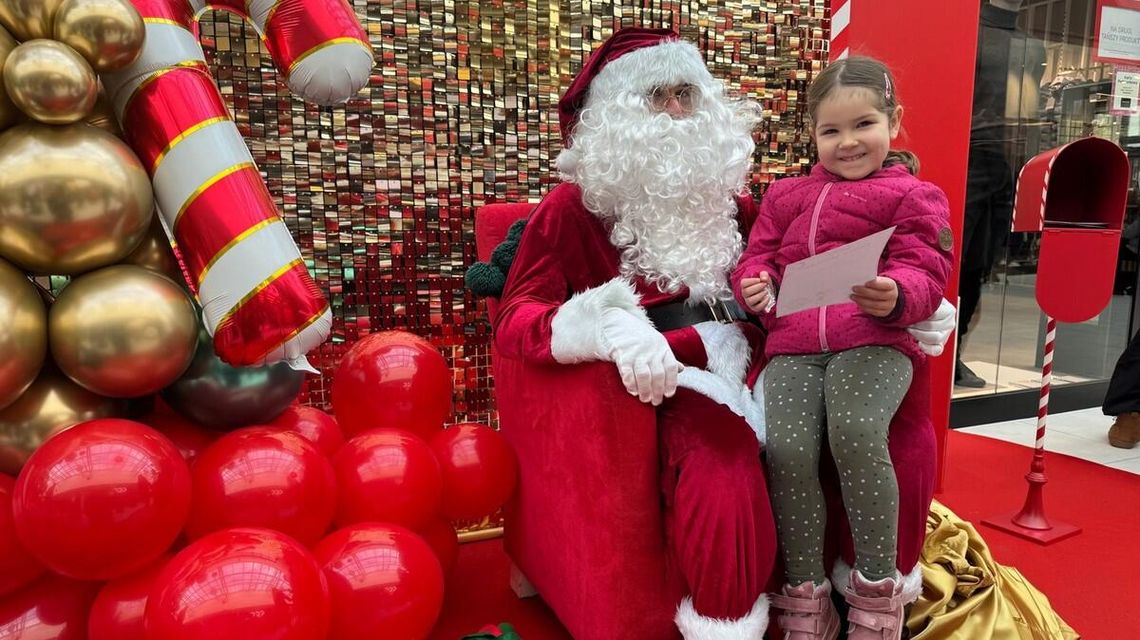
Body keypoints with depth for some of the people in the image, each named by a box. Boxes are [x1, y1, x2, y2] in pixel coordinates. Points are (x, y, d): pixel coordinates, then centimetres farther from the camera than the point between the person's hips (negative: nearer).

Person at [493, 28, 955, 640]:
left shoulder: (722, 190, 21)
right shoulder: (575, 206, 6)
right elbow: (514, 319, -5)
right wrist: (612, 330, -26)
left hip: (751, 356, 5)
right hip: (677, 374, -5)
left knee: (896, 432, -15)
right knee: (720, 471, -35)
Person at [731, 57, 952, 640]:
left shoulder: (914, 196, 15)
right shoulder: (785, 195, 27)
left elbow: (925, 274, 3)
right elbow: (758, 255, 26)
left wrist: (895, 294, -21)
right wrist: (755, 284, 1)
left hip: (874, 340, -2)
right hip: (794, 344, 3)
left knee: (856, 434, -31)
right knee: (787, 450, -23)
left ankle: (877, 590, -10)